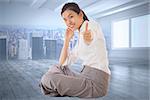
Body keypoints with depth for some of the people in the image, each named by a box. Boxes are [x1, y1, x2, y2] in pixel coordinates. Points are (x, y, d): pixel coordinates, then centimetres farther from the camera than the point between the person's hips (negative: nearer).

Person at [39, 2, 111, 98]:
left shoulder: (91, 24, -6)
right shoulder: (80, 40, 20)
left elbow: (91, 33, -34)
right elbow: (62, 63, 16)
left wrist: (88, 38, -58)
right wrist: (67, 39, 11)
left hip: (95, 81, -9)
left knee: (47, 79, -13)